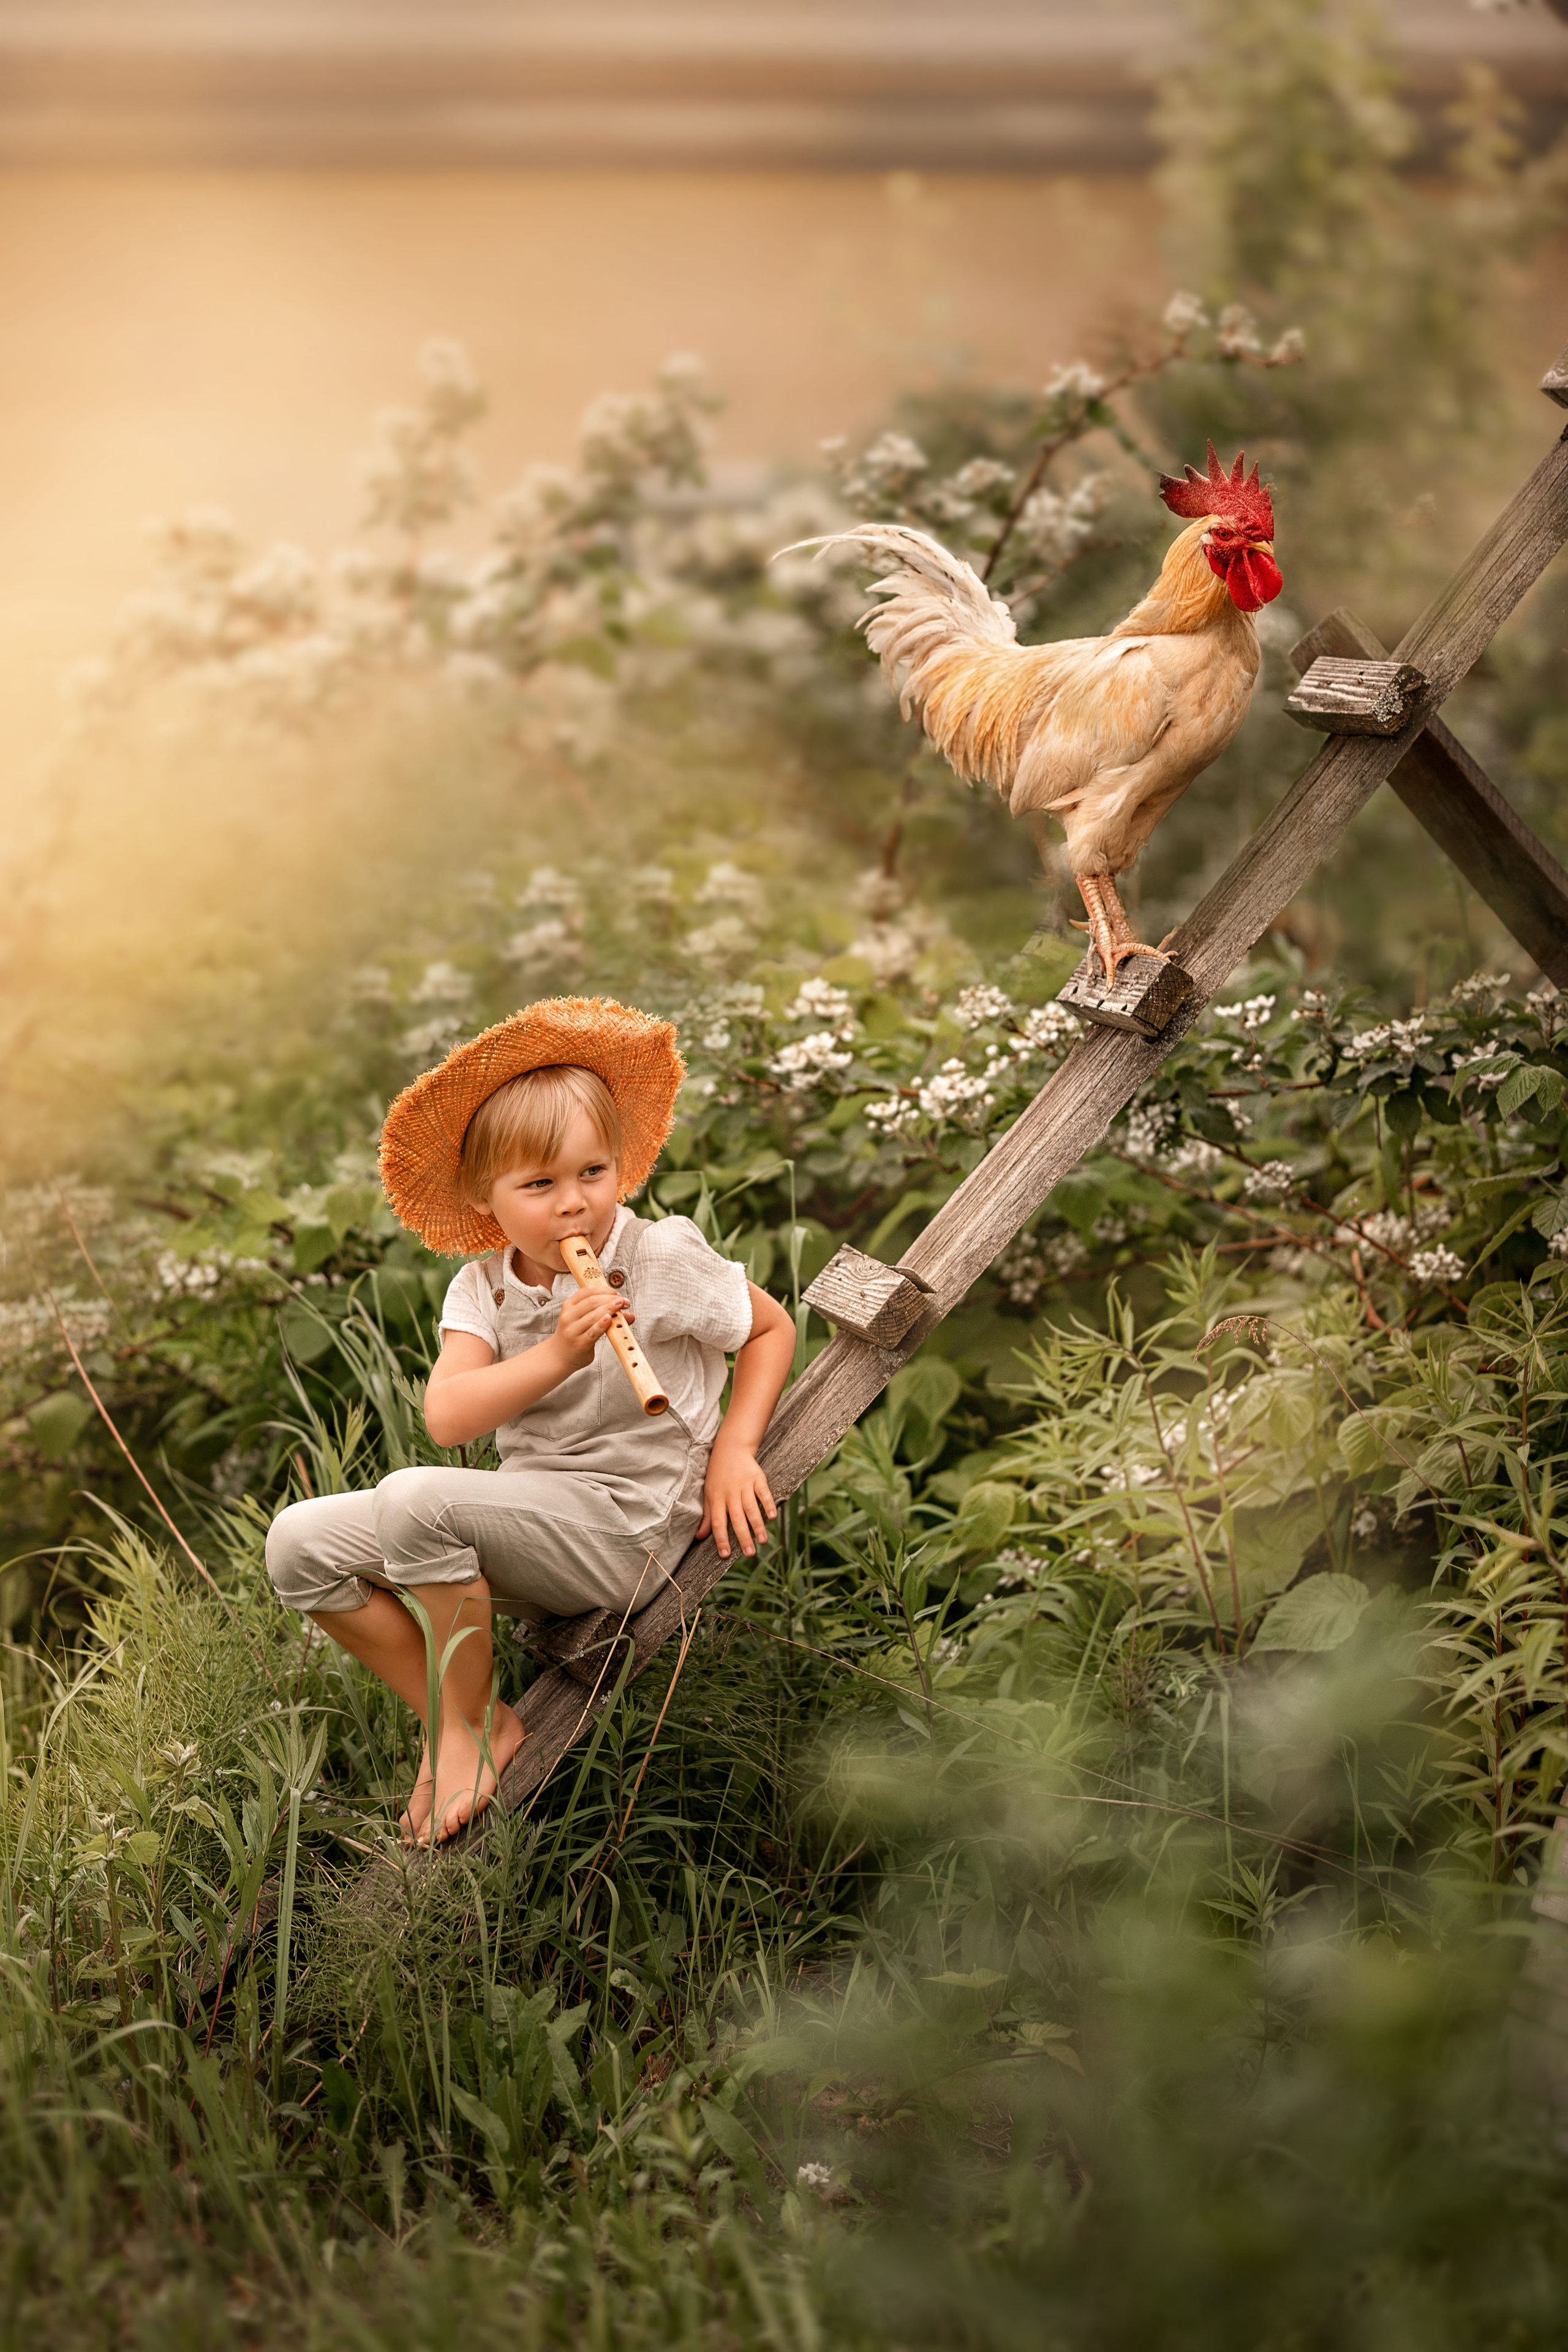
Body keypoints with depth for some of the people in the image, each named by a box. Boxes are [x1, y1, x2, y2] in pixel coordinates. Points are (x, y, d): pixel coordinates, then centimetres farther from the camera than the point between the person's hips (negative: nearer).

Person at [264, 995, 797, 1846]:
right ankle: (450, 1723, -1)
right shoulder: (483, 1289, 3)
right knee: (300, 1543, -7)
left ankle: (478, 1725, -11)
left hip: (627, 1528, -6)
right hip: (532, 1516, 6)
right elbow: (448, 1417, -15)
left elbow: (772, 1329, 8)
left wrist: (733, 1449, -5)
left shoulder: (663, 1258, -7)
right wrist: (557, 1355, -29)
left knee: (415, 1498, -31)